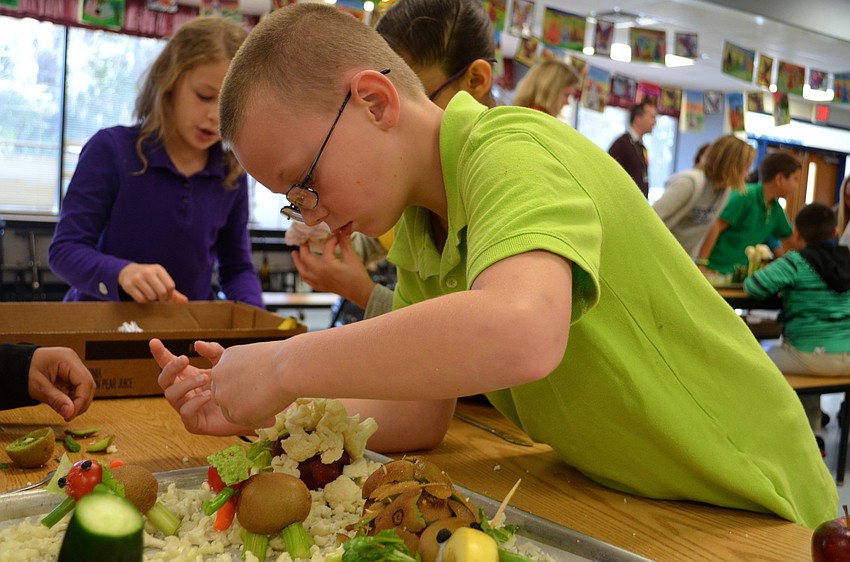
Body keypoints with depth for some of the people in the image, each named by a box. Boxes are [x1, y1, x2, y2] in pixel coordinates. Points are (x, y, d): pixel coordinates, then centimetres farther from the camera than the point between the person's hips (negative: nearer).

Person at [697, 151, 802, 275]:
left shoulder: (776, 210, 9)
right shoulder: (745, 196, -16)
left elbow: (791, 239, 24)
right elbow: (716, 226, -19)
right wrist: (701, 264, -23)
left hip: (738, 273, 8)